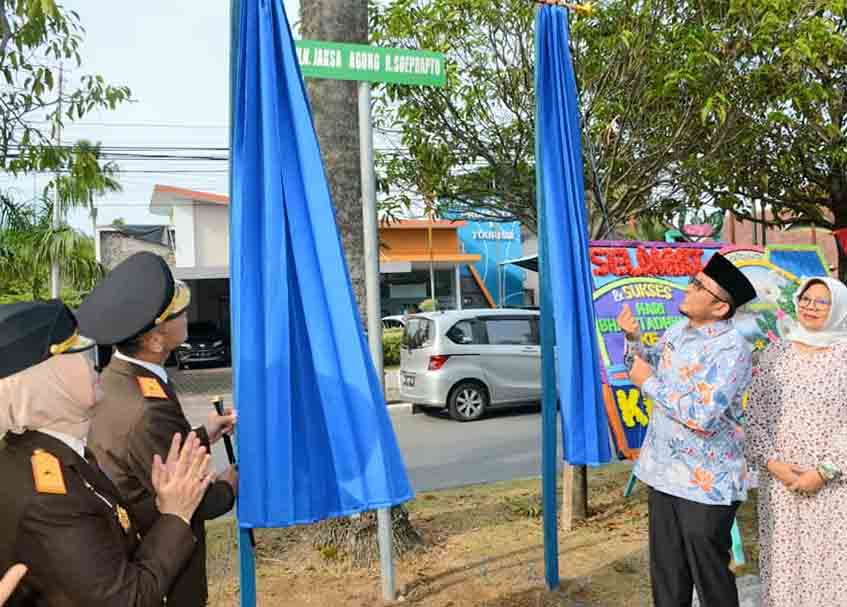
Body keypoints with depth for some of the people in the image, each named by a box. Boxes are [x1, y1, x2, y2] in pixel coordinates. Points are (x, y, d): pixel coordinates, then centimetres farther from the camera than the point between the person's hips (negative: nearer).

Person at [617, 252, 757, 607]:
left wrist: (649, 382, -19)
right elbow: (643, 369, 19)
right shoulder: (676, 332, 5)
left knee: (709, 576, 9)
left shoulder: (730, 349, -20)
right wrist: (632, 338, 0)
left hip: (705, 484, -7)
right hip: (664, 473, 7)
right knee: (666, 574, 18)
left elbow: (702, 416, -28)